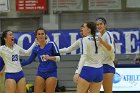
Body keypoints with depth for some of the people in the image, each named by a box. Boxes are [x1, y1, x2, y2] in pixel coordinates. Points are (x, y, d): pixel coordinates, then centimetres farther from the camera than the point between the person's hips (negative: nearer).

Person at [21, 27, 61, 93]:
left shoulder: (51, 44, -5)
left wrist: (50, 58, -26)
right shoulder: (36, 49, 6)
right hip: (40, 73, 4)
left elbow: (58, 58, -8)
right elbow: (29, 60, 17)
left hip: (51, 73, -4)